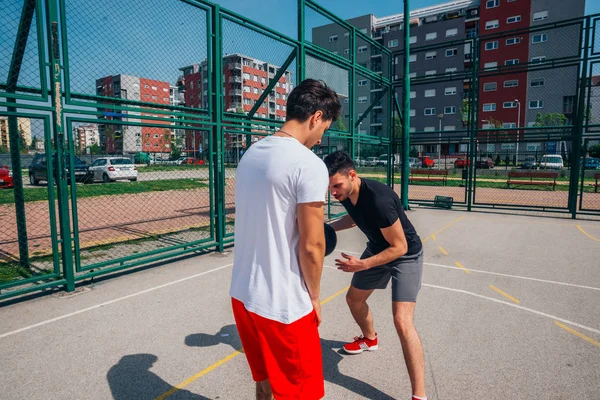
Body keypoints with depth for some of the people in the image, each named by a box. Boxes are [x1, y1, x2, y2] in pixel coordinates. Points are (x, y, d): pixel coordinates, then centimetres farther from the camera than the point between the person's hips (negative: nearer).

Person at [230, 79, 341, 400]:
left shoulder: (250, 154, 6)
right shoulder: (309, 164, -19)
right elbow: (311, 246, -19)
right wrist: (314, 297, -2)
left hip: (242, 292, 8)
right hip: (283, 304, -7)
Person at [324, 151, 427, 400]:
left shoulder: (379, 199, -39)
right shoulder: (345, 193, -14)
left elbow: (400, 247, -29)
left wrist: (362, 265, -33)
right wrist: (328, 227, -5)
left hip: (405, 255, -8)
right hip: (377, 249, 8)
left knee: (402, 321, -20)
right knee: (354, 298, 21)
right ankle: (369, 339, 52)